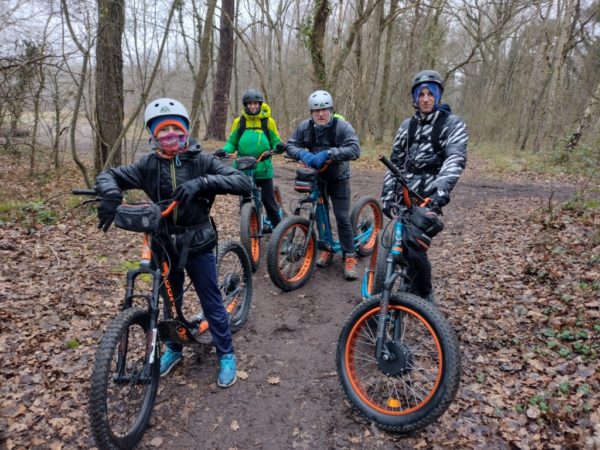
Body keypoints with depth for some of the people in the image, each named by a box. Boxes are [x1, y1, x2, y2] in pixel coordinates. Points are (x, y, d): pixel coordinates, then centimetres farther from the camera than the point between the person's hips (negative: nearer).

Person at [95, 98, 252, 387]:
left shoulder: (200, 161, -11)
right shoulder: (149, 164, -4)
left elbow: (243, 183, -21)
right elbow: (108, 175, -2)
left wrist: (202, 182, -36)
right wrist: (111, 195, -26)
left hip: (198, 244, -2)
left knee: (211, 302, 7)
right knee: (170, 300, 19)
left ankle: (226, 355, 26)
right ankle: (174, 349, 42)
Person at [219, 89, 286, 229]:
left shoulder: (268, 121, 2)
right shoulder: (239, 122, 5)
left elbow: (275, 142, 6)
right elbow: (232, 142, 10)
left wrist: (279, 147, -17)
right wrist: (224, 150, -10)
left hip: (263, 168, -1)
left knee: (268, 200, 2)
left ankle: (277, 226, 18)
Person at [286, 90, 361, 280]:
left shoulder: (342, 126, -21)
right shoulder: (305, 126, -9)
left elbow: (354, 149, -32)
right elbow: (291, 145, -8)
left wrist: (327, 153, -42)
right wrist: (303, 154, -31)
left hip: (338, 178, -4)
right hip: (316, 176, 4)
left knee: (342, 217, -7)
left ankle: (349, 257, 3)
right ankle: (327, 249, 28)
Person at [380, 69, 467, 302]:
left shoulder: (452, 124, -3)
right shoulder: (407, 125, 13)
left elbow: (456, 159, -19)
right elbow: (395, 161, 13)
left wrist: (441, 190, -36)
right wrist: (387, 195, 4)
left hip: (430, 196, -5)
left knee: (415, 246, -16)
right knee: (403, 244, 7)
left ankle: (425, 298, 5)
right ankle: (412, 289, 29)